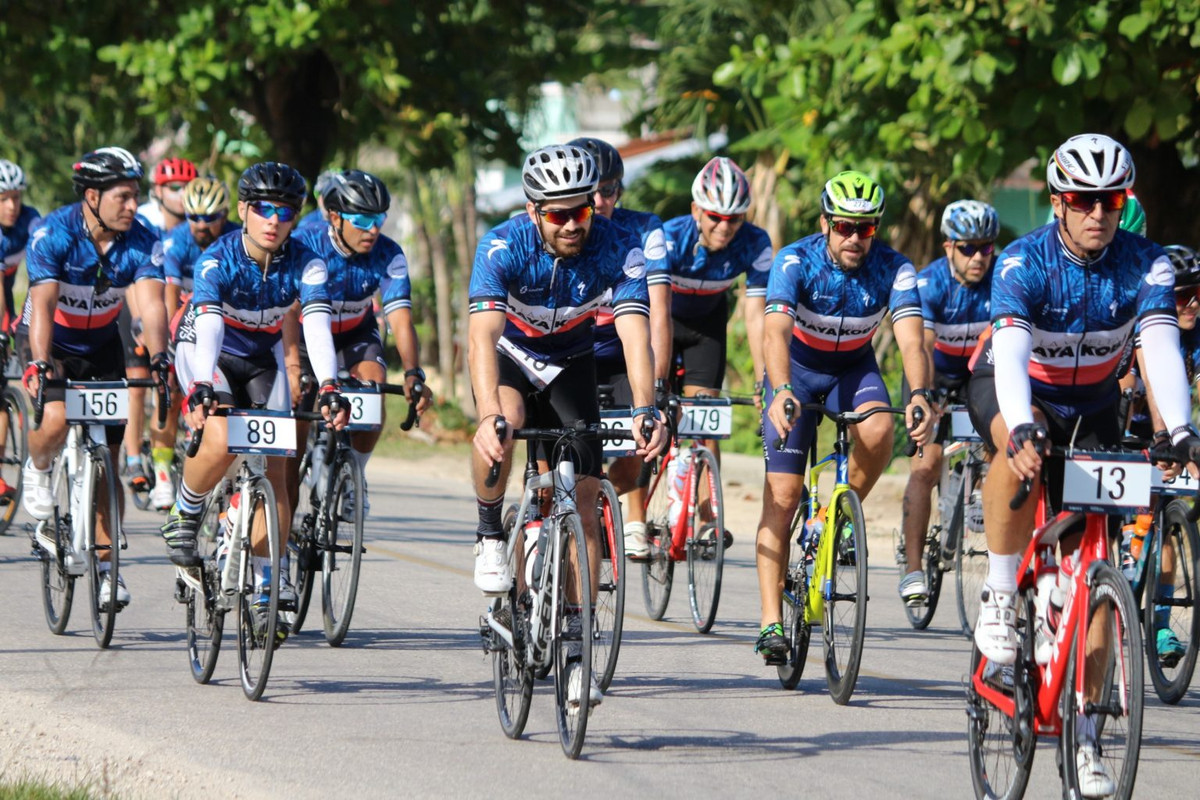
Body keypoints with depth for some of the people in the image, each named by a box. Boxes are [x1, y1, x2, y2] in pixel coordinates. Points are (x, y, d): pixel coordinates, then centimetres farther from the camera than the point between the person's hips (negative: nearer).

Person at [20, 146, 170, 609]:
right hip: (49, 342, -3)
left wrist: (158, 358, -48)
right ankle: (37, 472, 4)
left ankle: (105, 564, 8)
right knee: (55, 420, -31)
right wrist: (40, 364, -52)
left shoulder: (141, 242, -19)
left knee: (108, 454, -1)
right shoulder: (54, 235, -27)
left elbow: (151, 302, -30)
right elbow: (43, 305, -37)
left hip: (101, 345, 3)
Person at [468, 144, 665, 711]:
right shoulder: (504, 247, -31)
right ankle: (490, 535, -12)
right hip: (509, 353, -2)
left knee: (582, 499, -8)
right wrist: (488, 416, -58)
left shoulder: (617, 251, -26)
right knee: (504, 422, -37)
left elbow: (635, 334, -36)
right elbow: (483, 333, -42)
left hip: (569, 365, 2)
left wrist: (644, 411, -54)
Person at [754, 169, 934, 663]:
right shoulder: (795, 263, -25)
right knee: (782, 496, -10)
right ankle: (771, 623, -8)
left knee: (878, 430, -32)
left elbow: (911, 341, -32)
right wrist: (781, 393, -56)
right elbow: (776, 332, -38)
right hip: (797, 371, -1)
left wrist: (919, 395, -51)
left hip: (854, 370, 1)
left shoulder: (892, 270, -21)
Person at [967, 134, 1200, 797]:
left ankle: (1083, 737, -3)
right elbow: (1011, 352, -39)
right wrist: (1021, 428, -57)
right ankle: (999, 597, -23)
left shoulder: (1144, 266, -20)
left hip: (1091, 405, 2)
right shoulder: (1024, 263, -26)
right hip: (1010, 390, -2)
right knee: (1025, 452, -40)